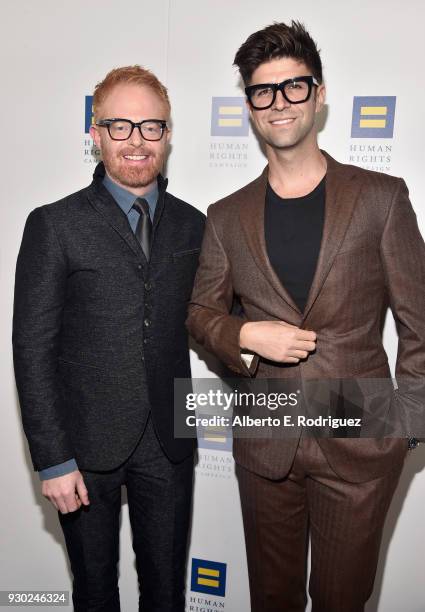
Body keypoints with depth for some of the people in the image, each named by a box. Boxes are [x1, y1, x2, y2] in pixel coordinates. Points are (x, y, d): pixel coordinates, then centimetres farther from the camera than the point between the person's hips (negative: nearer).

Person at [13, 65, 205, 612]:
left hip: (168, 443, 3)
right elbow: (33, 348, -9)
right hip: (86, 443, -2)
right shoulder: (55, 225, -7)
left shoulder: (192, 225, 4)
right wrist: (52, 459, -11)